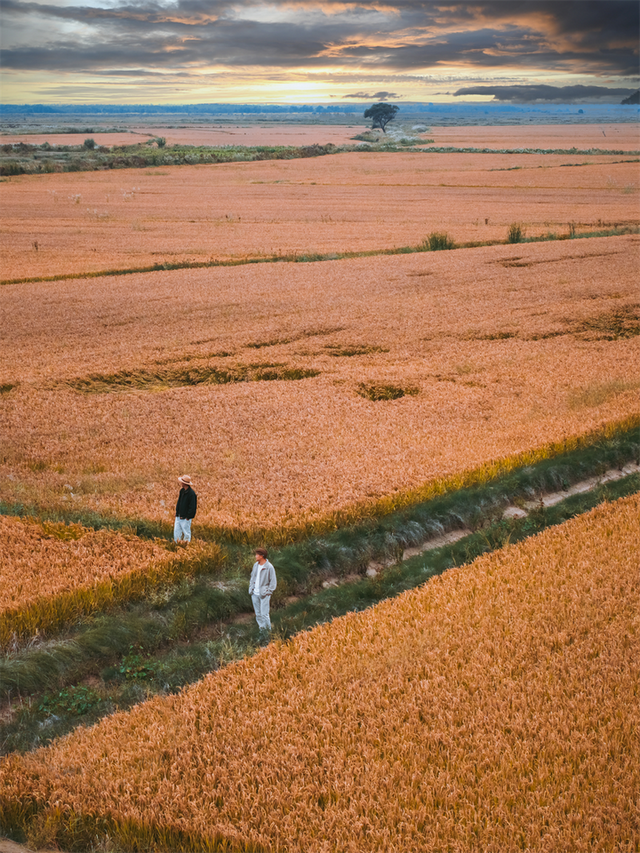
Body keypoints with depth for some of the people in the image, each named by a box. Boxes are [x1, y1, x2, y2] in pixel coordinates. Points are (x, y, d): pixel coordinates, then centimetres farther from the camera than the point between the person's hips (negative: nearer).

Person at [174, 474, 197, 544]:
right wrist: (177, 512, 10)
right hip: (178, 517, 8)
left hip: (185, 518, -8)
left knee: (186, 533, 4)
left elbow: (192, 507, -17)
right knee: (176, 532, 11)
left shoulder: (191, 493, -18)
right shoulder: (182, 490, 7)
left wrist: (188, 517, -16)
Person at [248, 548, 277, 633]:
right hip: (255, 594, 6)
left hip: (264, 594, -6)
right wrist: (251, 589, 8)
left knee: (264, 614, -6)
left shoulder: (269, 567, -12)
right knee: (258, 614, 11)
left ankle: (268, 630, 9)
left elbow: (273, 582, -8)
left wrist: (268, 592, -13)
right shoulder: (256, 565, 7)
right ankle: (262, 629, 22)